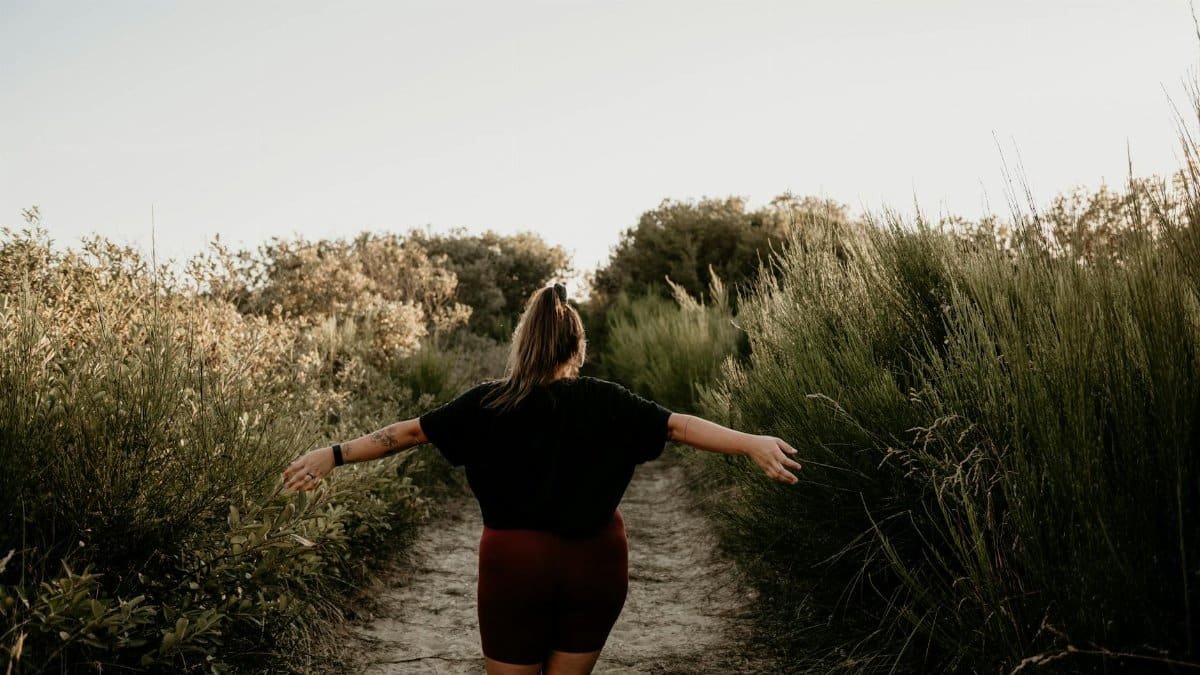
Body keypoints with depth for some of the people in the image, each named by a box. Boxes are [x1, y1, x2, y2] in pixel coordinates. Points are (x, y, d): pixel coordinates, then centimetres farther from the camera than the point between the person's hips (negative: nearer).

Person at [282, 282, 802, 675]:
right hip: (594, 562, 1)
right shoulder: (605, 402, -6)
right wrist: (752, 443, -11)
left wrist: (334, 454, 0)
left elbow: (410, 431, -5)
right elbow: (678, 426, -11)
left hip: (516, 564, -1)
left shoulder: (488, 404, -6)